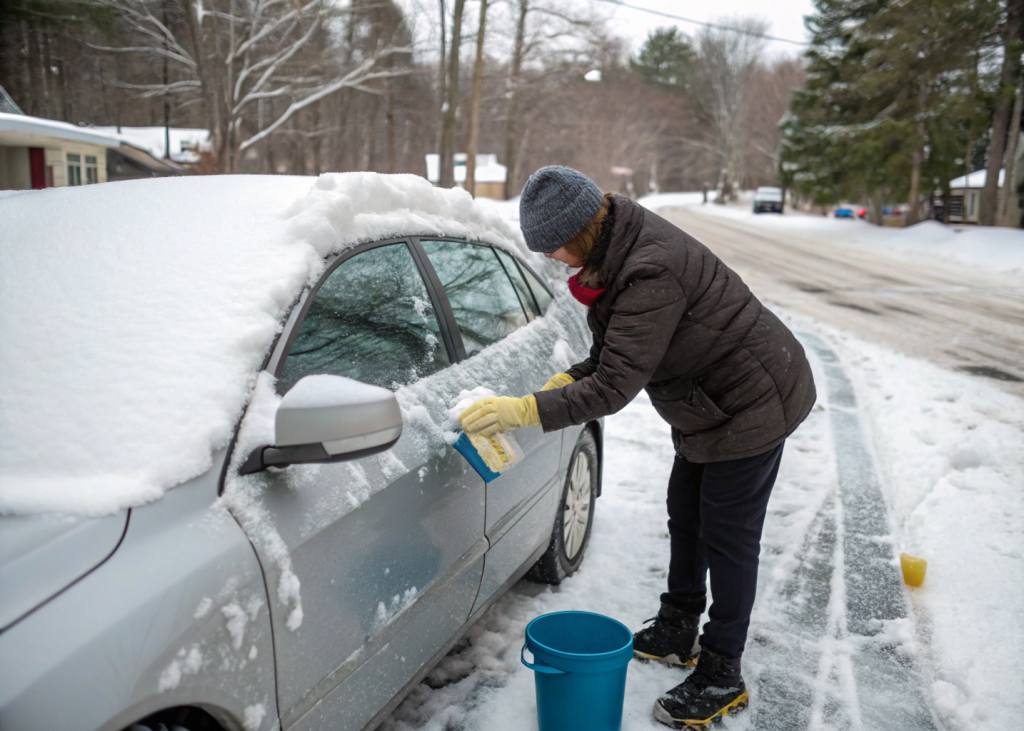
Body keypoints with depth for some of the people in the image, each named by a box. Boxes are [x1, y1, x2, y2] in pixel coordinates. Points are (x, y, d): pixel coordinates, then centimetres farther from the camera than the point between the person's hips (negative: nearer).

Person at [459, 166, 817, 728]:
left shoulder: (652, 272, -34)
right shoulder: (618, 247, -2)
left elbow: (615, 386, -33)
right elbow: (615, 353, 8)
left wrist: (524, 410, -32)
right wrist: (565, 382, -5)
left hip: (753, 402, -10)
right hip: (708, 401, 10)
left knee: (728, 536, 1)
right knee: (685, 516, 19)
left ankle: (721, 679, 18)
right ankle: (676, 633, 39)